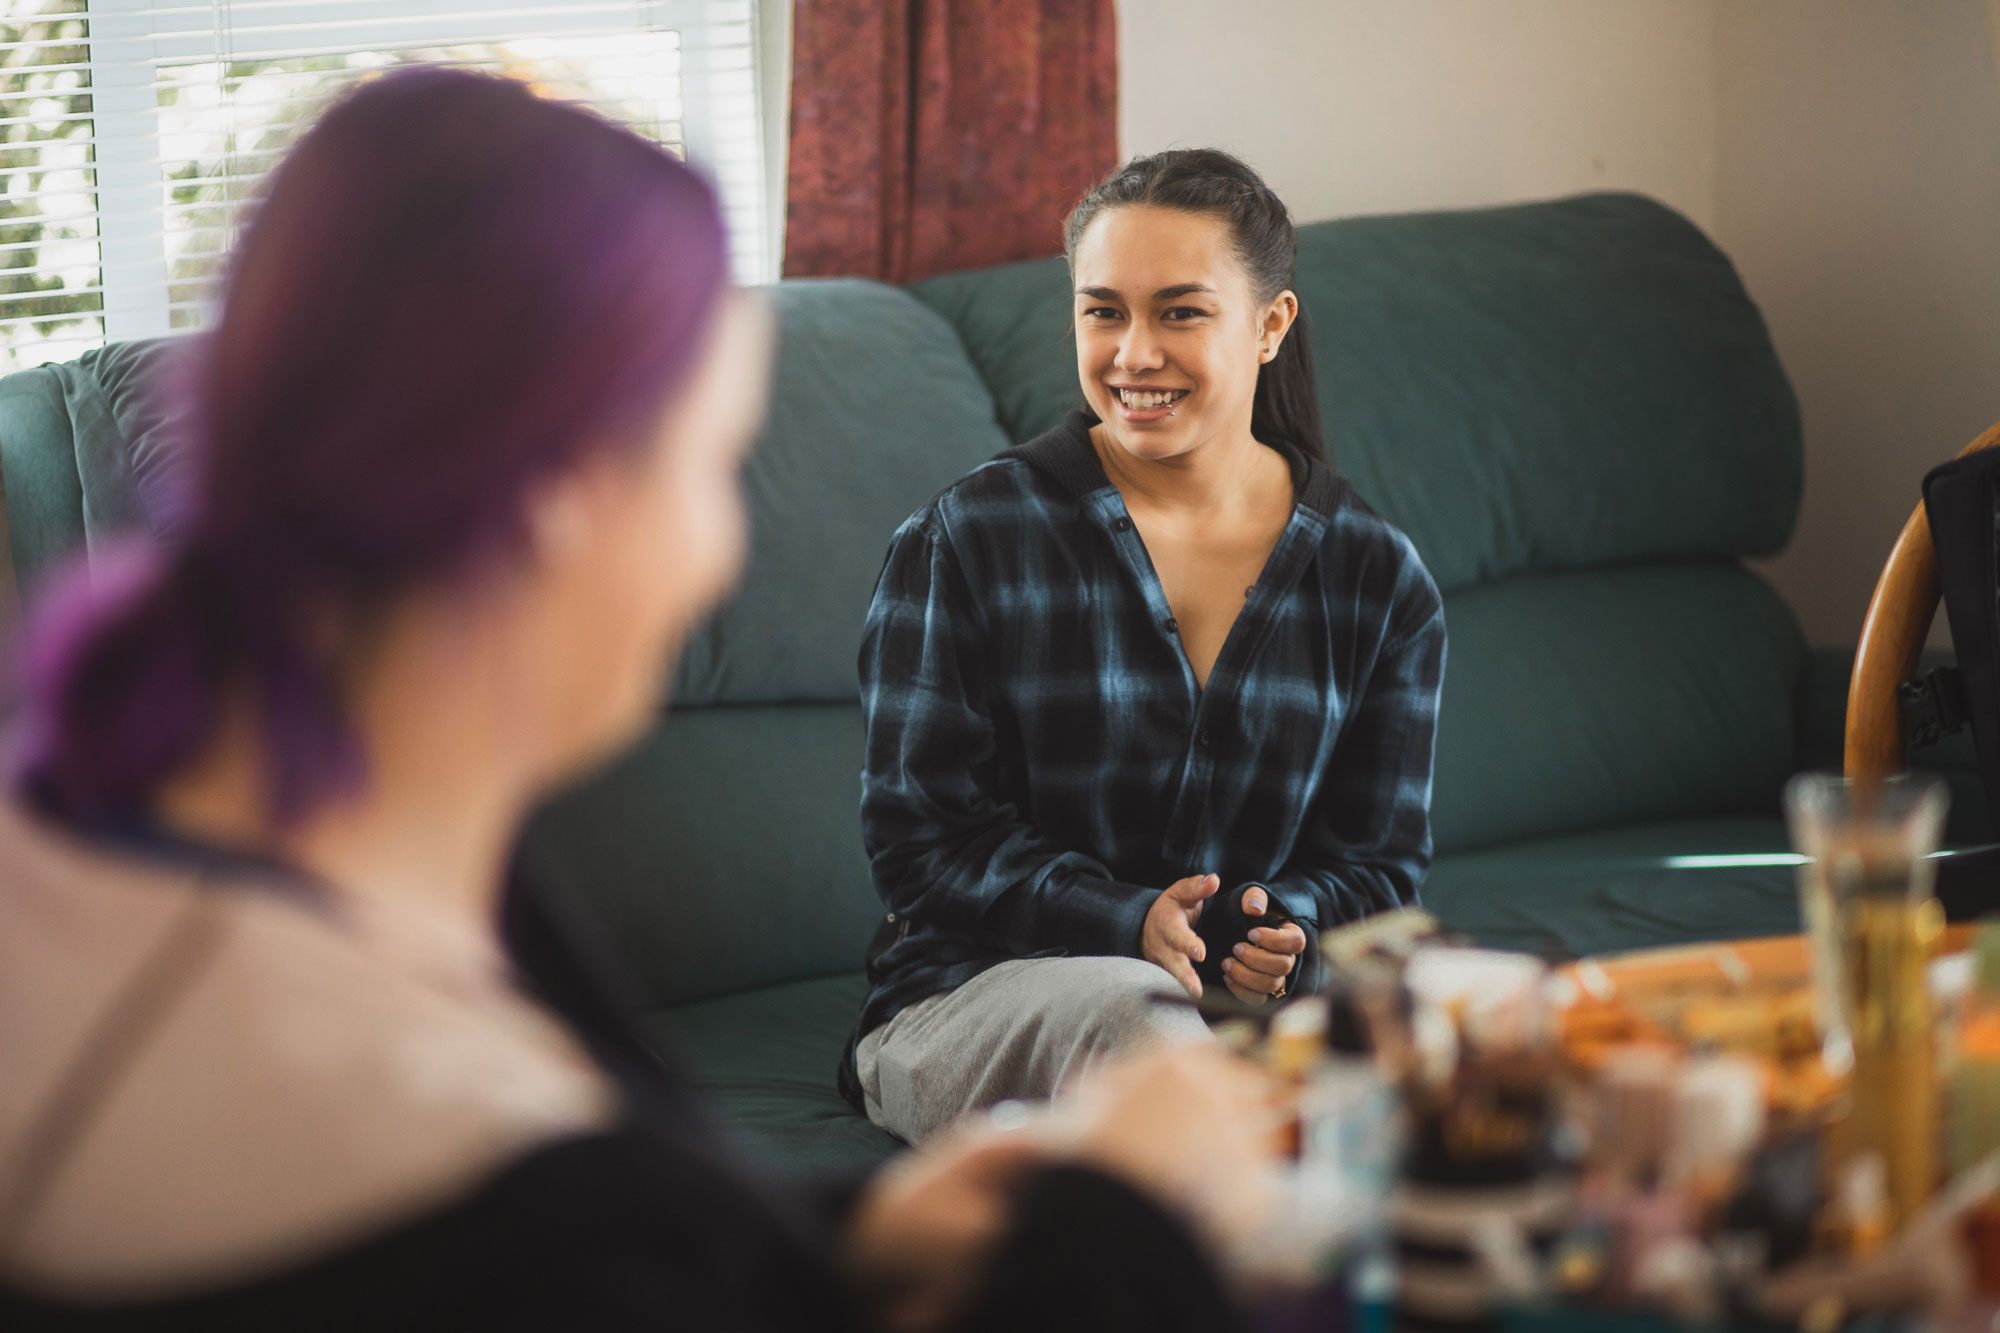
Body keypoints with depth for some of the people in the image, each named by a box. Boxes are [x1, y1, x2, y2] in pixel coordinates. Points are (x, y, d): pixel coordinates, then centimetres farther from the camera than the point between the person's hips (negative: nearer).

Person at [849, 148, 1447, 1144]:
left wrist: (1290, 929, -14)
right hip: (969, 1002, -2)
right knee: (1131, 1007, -39)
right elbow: (919, 839, -2)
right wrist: (1127, 924, -19)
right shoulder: (962, 544, 0)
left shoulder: (1378, 579, 8)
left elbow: (1378, 863, 12)